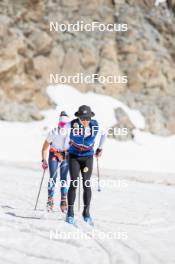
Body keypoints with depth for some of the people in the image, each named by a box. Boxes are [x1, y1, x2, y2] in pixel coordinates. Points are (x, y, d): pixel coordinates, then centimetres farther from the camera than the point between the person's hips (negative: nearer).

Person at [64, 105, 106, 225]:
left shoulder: (96, 125, -17)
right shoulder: (71, 125, -20)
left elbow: (104, 134, 7)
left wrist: (100, 148, 15)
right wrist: (67, 146, 18)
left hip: (88, 157, 1)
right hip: (74, 156, -1)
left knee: (86, 184, -1)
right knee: (73, 184, -9)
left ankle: (86, 212, 10)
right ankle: (70, 213, -4)